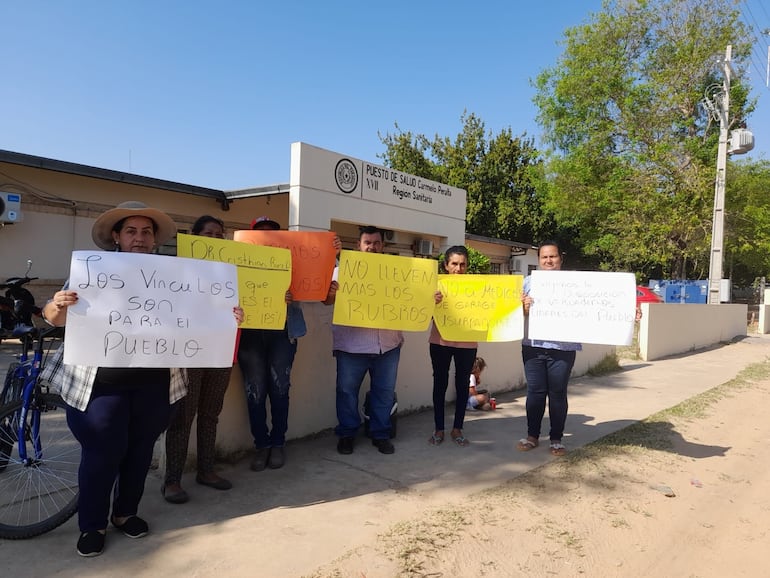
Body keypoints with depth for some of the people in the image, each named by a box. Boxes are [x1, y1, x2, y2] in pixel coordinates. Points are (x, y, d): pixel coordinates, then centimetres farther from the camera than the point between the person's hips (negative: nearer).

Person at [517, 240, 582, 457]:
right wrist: (525, 307, -14)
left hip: (562, 347, -1)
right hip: (533, 346, 2)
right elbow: (521, 315, 8)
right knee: (535, 392, 7)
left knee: (558, 393, 6)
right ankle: (532, 435, 20)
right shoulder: (529, 281, 9)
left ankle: (556, 439, 19)